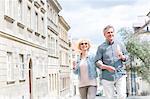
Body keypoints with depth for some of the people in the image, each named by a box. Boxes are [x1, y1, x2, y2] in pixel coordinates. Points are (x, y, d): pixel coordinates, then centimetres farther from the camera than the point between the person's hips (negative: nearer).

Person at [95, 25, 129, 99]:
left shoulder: (120, 44, 11)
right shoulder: (101, 47, 4)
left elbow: (127, 56, 17)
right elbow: (97, 61, 0)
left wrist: (122, 57, -7)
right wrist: (106, 67, -17)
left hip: (120, 75, 1)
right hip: (107, 77, -1)